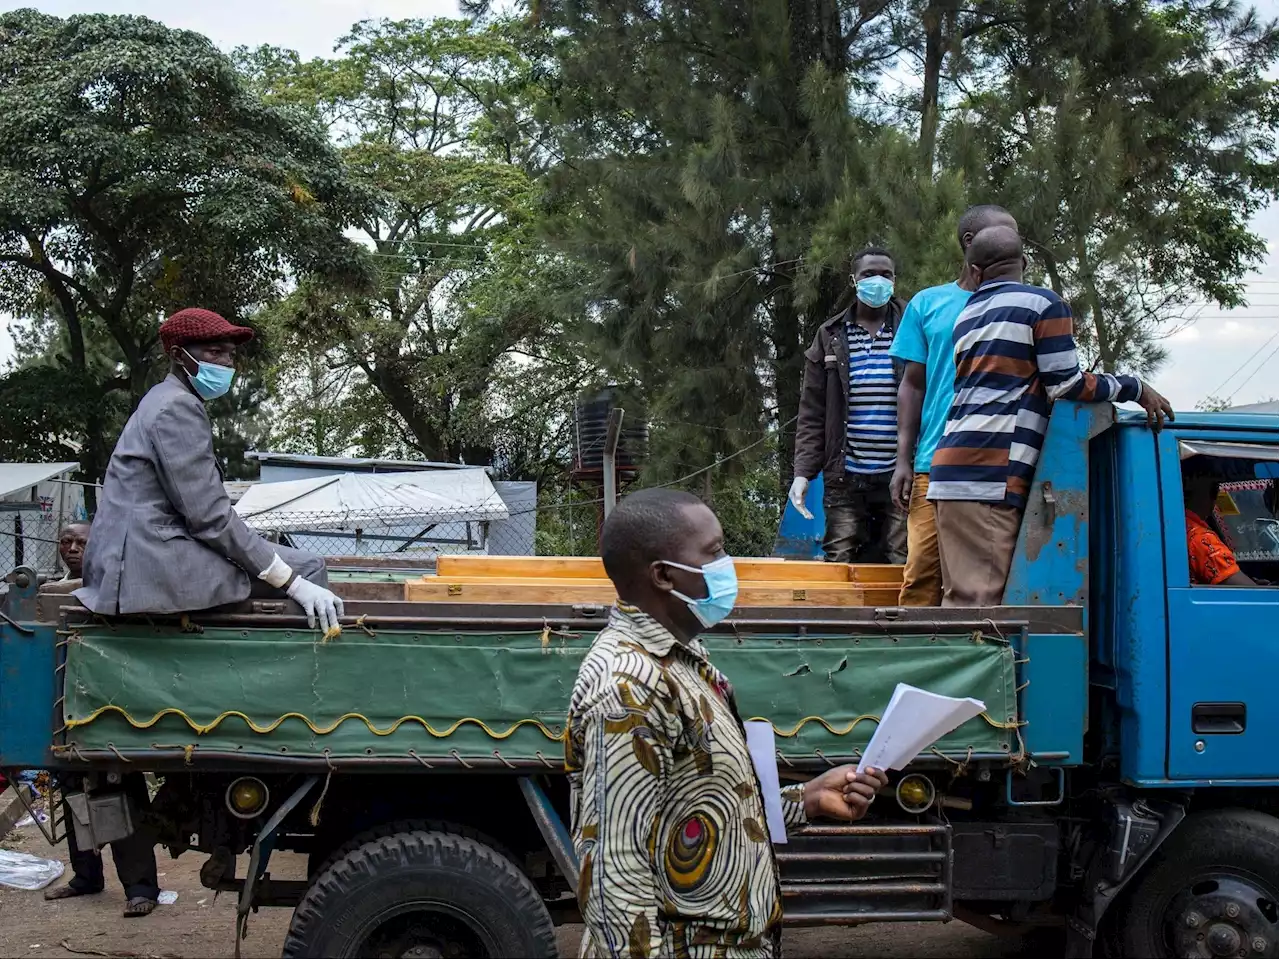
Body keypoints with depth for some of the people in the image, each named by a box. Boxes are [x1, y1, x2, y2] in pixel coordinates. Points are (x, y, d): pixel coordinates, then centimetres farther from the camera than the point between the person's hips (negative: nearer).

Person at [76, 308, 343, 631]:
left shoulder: (165, 402, 20)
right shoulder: (178, 407, -11)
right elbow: (210, 516, -18)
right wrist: (293, 583, -19)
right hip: (154, 562, -11)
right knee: (307, 568, -12)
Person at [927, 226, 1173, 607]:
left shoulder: (967, 315, 24)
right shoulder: (1043, 304, 1)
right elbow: (1067, 385, -2)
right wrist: (1135, 388, 9)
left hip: (953, 469, 7)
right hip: (992, 472, -7)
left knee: (962, 596, 5)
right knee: (980, 599, -11)